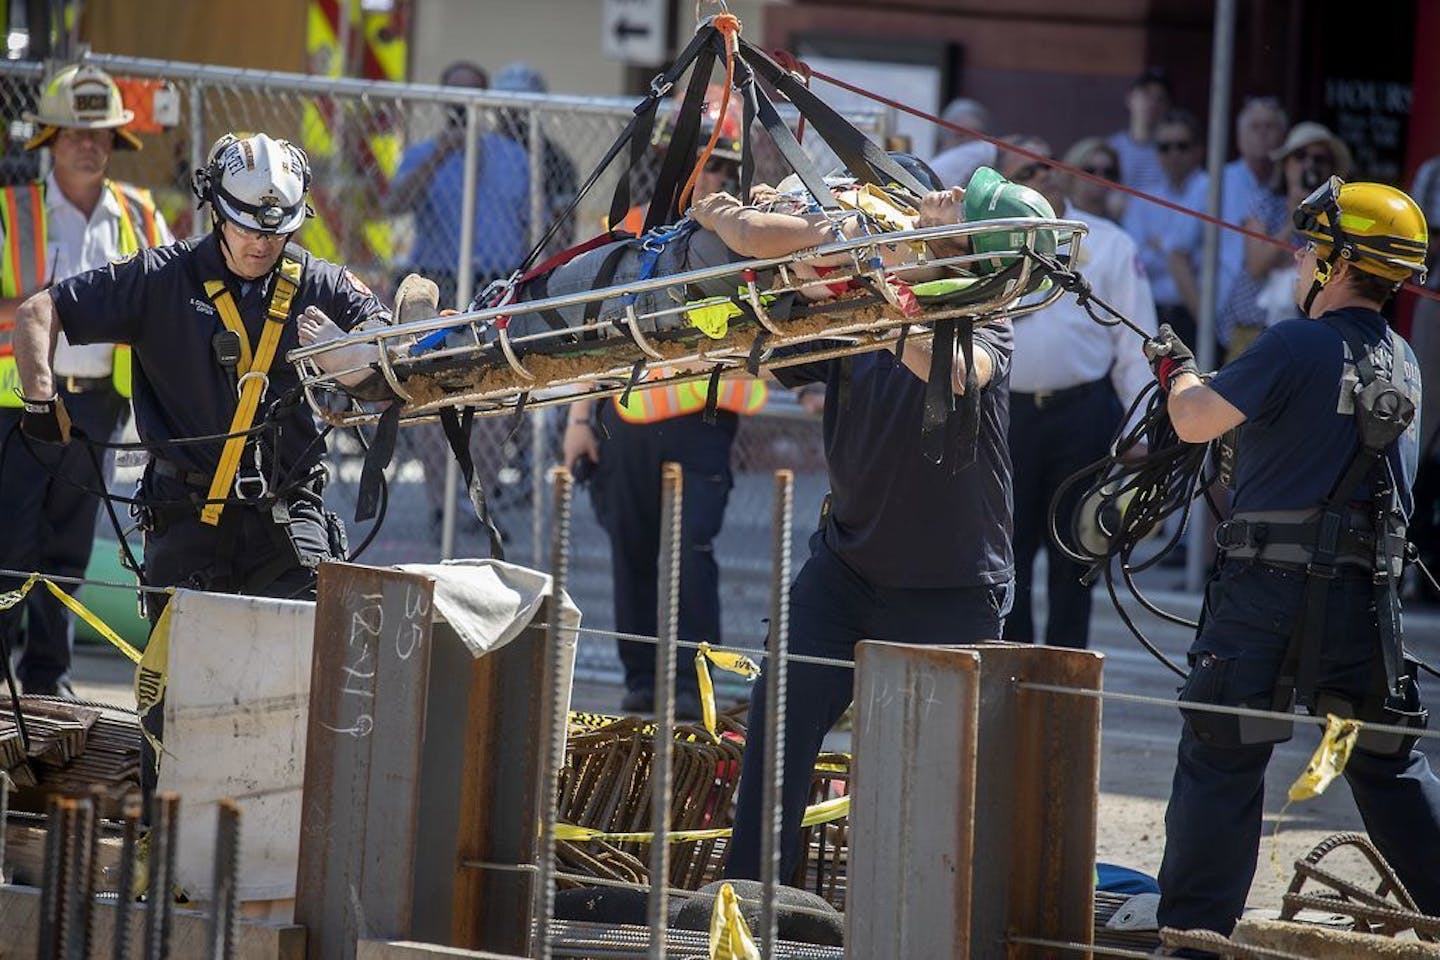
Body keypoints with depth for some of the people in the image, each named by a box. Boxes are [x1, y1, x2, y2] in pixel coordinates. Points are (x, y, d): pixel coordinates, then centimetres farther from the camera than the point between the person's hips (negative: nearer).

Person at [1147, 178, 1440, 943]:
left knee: (1221, 754, 1)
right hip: (1366, 589, 6)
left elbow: (1195, 422, -13)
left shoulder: (1296, 345, -14)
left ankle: (1193, 927, 1)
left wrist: (1176, 368, 8)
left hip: (1272, 589, -6)